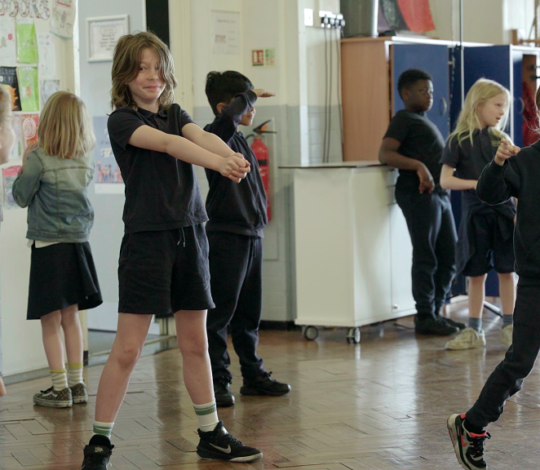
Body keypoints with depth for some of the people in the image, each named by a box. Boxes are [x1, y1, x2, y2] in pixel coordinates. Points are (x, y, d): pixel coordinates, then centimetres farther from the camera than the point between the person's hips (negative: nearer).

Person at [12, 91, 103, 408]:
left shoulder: (39, 159, -12)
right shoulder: (86, 161, 2)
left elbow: (22, 197, -4)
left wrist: (23, 172, 12)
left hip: (48, 246, -5)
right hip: (78, 243, 5)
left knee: (50, 321, 2)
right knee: (70, 317, 14)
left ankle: (60, 389, 3)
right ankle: (77, 385, 17)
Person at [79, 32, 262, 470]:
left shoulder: (175, 113, 11)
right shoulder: (122, 120, -6)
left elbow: (200, 135, -10)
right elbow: (165, 143, -24)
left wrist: (233, 155, -32)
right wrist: (216, 163, -39)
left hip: (189, 235, 5)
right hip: (147, 238, -5)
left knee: (195, 343, 13)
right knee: (127, 349, -5)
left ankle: (212, 435, 22)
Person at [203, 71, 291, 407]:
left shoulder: (242, 141, 16)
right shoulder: (217, 136, -11)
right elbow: (229, 117, -35)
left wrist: (261, 218, 19)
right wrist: (248, 96, -18)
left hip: (252, 235, 9)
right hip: (226, 236, -9)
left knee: (249, 313, 16)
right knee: (220, 315, -3)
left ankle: (254, 375, 25)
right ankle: (218, 382, 2)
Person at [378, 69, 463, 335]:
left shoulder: (424, 121, 24)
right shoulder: (404, 119, -4)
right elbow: (385, 154, -16)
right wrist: (419, 166, -27)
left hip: (439, 192, 9)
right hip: (419, 193, -9)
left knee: (449, 257, 10)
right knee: (426, 258, -6)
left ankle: (435, 312, 19)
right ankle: (425, 317, 0)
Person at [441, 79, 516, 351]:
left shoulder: (502, 140, 9)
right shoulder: (459, 141, -1)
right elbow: (445, 180, -4)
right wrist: (475, 183, -16)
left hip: (503, 212, 2)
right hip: (475, 214, -2)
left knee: (507, 270, 2)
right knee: (476, 274, 4)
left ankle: (509, 328, 12)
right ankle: (474, 331, 13)